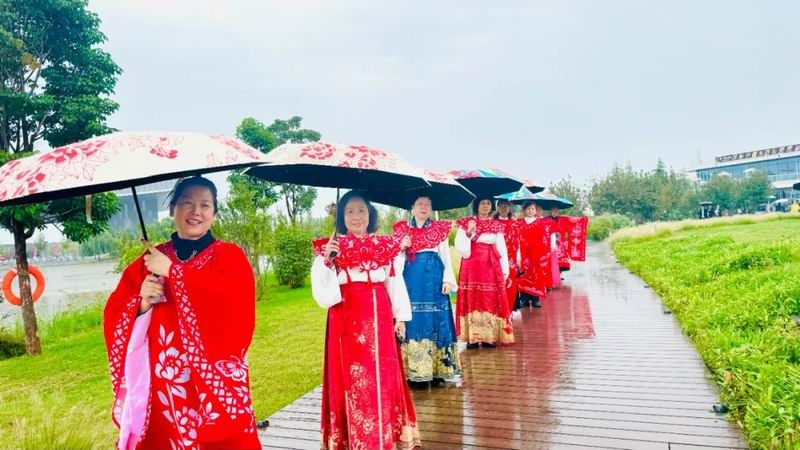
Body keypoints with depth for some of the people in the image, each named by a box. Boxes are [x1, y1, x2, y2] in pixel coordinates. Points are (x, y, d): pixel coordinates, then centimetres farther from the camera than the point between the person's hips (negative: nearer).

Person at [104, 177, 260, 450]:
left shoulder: (230, 256, 0)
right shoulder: (148, 262, 9)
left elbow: (236, 299, -20)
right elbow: (113, 316, 7)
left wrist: (173, 271, -15)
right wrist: (142, 303, -15)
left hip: (215, 382, -2)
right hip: (162, 384, 3)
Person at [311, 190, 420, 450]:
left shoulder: (385, 246, 7)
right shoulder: (330, 248, 1)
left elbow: (396, 283, 10)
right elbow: (321, 288, -4)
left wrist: (401, 316, 8)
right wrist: (326, 260, -17)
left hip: (378, 317, 2)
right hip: (346, 318, -2)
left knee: (382, 376, 7)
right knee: (350, 378, 2)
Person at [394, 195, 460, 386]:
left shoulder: (439, 229, 9)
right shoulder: (403, 229, 11)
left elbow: (446, 256, 6)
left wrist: (447, 279, -4)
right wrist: (402, 246, -7)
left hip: (433, 278, -1)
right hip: (410, 279, 1)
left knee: (435, 320, -2)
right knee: (413, 320, -1)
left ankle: (437, 370, 5)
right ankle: (413, 370, 5)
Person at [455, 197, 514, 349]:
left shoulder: (496, 226, 11)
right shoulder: (466, 223, 4)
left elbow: (502, 249, 11)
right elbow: (459, 246, -2)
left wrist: (505, 271, 6)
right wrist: (469, 232, -16)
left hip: (491, 267, 2)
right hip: (472, 266, -2)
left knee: (491, 300, 2)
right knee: (472, 299, -3)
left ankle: (489, 337, 8)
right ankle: (472, 337, 1)